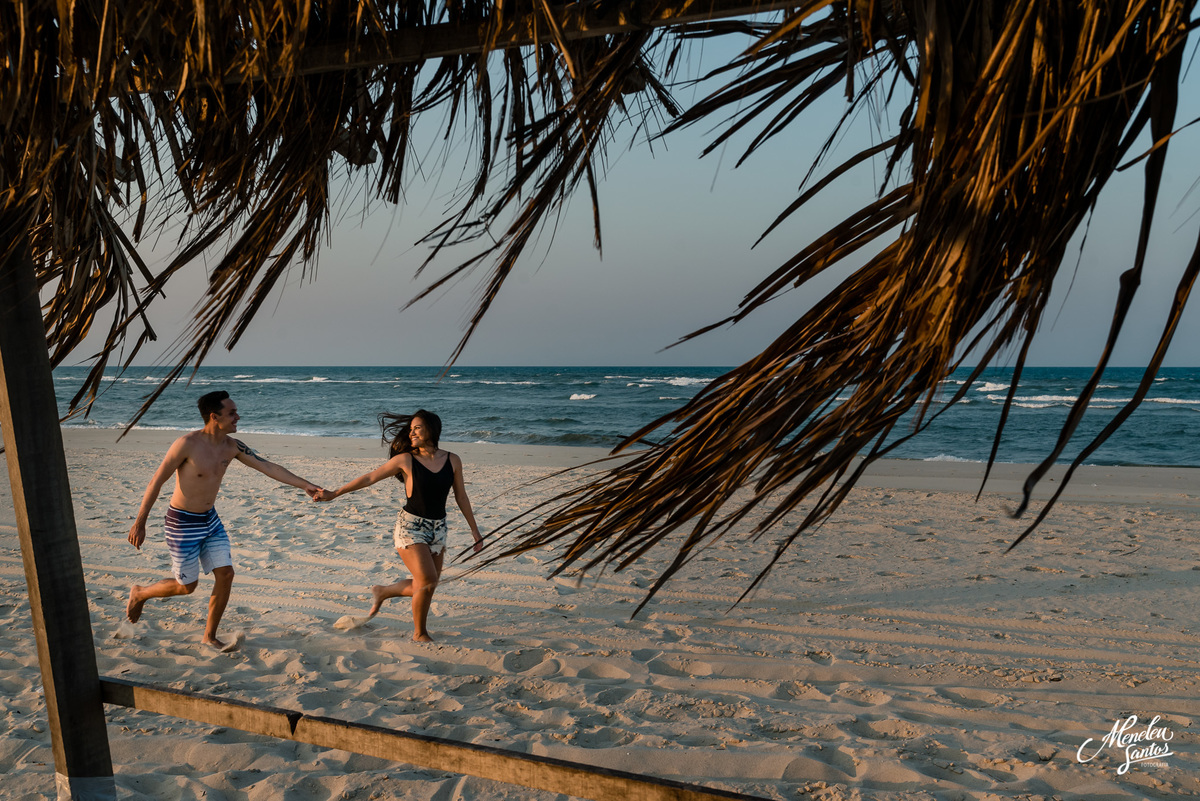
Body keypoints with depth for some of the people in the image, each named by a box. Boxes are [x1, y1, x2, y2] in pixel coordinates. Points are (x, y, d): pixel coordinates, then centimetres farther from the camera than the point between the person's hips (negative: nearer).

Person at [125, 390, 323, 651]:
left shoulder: (231, 446, -4)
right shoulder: (187, 444, -23)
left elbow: (268, 467, -2)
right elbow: (156, 482, -16)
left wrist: (304, 485, -9)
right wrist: (139, 523, -14)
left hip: (210, 520, 6)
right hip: (183, 524, -6)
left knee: (225, 574, 1)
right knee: (187, 586, 5)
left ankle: (210, 636, 16)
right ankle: (140, 593, 35)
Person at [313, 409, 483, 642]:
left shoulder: (452, 461, 2)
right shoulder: (405, 460, -6)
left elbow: (461, 497, 10)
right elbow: (369, 478, -2)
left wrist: (474, 529, 12)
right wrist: (334, 494, -4)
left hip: (437, 529, 4)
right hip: (410, 526, -4)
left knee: (422, 587, 7)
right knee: (427, 581, -15)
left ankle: (382, 592, 35)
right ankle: (419, 633, 7)